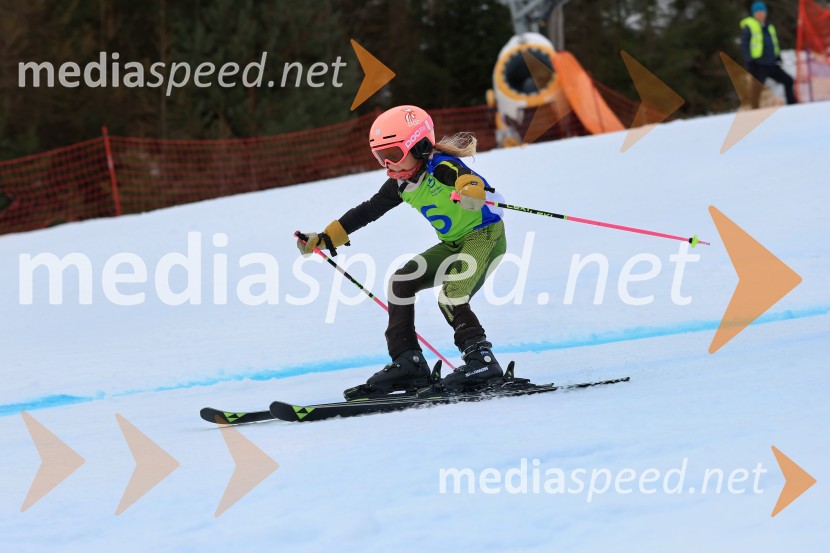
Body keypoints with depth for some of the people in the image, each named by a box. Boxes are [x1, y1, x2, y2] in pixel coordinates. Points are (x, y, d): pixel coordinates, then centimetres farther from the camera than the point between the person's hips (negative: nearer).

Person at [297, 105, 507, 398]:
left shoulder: (441, 166, -22)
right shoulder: (401, 184, 3)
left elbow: (468, 178, -43)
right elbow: (366, 212, 13)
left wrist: (472, 190, -67)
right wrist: (324, 239, 13)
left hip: (486, 234, -9)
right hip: (454, 244, 9)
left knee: (450, 297, -27)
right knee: (401, 281, -1)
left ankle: (481, 359, -21)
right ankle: (408, 363, -2)